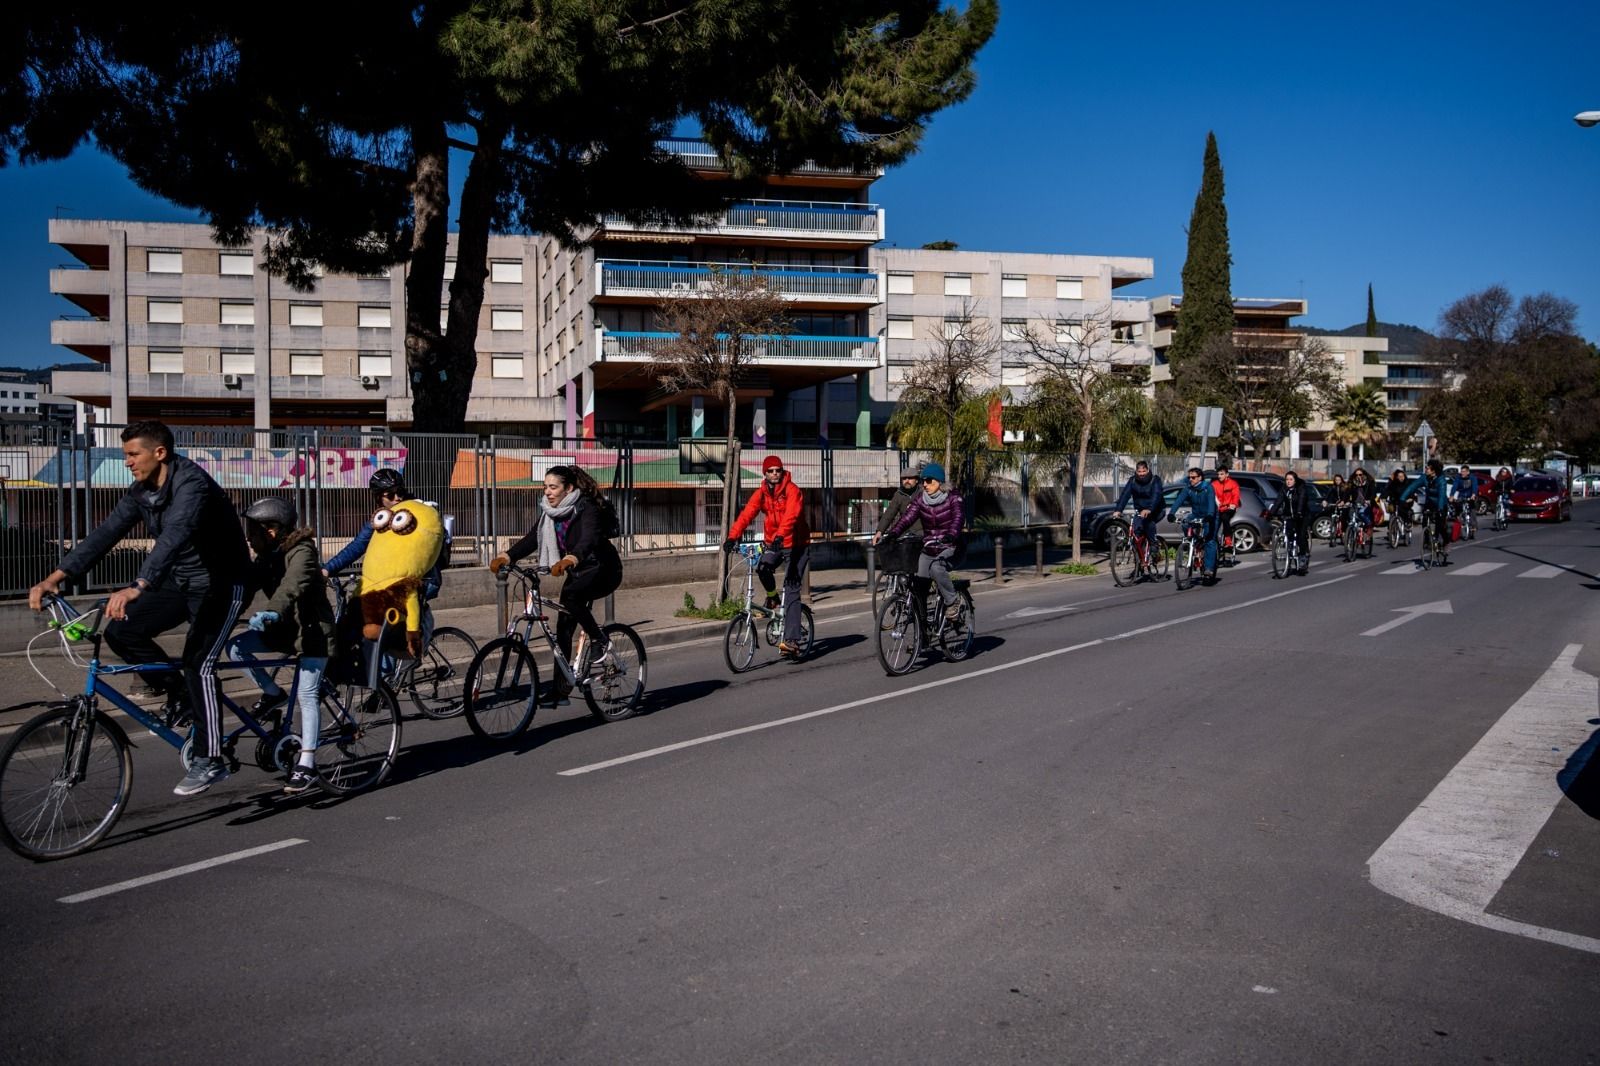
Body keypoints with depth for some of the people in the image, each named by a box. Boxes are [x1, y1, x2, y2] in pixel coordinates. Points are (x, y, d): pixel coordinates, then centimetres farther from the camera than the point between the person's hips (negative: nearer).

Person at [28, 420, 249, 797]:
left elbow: (174, 536, -42)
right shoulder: (141, 491, 0)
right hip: (179, 581, 8)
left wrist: (136, 588, -55)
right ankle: (177, 691, 14)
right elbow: (105, 534, -4)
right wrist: (56, 577, -15)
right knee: (121, 632, -7)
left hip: (220, 583, -8)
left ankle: (210, 760, -6)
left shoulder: (191, 484, -26)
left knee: (197, 664, -15)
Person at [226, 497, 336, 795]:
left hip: (313, 630, -8)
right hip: (285, 627, 8)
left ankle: (307, 765, -8)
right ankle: (273, 694, 7)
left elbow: (292, 586, -37)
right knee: (235, 647, -11)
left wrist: (272, 612, -53)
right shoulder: (267, 558, 7)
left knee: (306, 695, -10)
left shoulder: (301, 552, -19)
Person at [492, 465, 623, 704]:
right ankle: (560, 690, 6)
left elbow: (589, 539, -38)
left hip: (603, 570, -7)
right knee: (563, 630, 1)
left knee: (571, 595, -35)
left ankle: (599, 641, -16)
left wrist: (569, 560, -56)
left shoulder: (587, 509, -21)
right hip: (578, 572, 7)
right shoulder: (550, 511, 1)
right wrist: (505, 556, -23)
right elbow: (532, 539, -7)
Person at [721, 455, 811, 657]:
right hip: (773, 543, 4)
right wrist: (732, 536, -28)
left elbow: (791, 515, -31)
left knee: (792, 591, -11)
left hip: (797, 544, -4)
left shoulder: (792, 490, -15)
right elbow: (747, 514, -12)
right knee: (762, 567, -27)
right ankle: (772, 598, 6)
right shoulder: (761, 493, 0)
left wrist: (780, 536, -47)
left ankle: (791, 640, -12)